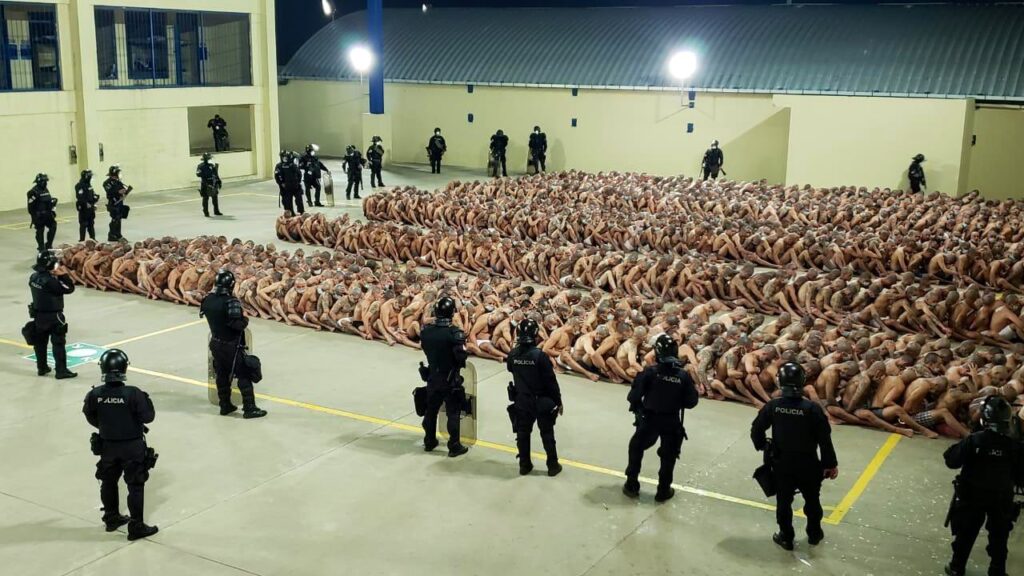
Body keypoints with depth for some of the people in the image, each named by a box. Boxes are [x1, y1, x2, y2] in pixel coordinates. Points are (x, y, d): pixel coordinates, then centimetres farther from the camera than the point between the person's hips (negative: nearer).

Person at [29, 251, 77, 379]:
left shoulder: (34, 277, 0)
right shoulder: (50, 280, -25)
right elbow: (69, 289, -20)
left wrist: (56, 276, 2)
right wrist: (63, 275, -16)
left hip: (38, 314, 8)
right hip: (53, 316, -8)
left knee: (40, 342, 17)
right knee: (58, 343, -1)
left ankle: (42, 368, 29)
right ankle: (61, 371, 1)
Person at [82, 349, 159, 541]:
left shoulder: (95, 395, -13)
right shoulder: (133, 394, -25)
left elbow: (92, 418, 3)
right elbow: (148, 416, -17)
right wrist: (146, 400, 1)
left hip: (107, 445, 4)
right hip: (132, 446, -4)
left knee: (108, 482, 23)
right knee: (135, 486, 7)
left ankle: (112, 518, 37)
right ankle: (136, 527, 10)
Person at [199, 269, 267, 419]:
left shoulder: (207, 300, -1)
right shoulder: (231, 301, -24)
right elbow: (238, 324, -27)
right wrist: (246, 320, -8)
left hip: (216, 343, 7)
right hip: (231, 345, -7)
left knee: (222, 374, 18)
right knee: (243, 376, -1)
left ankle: (225, 406, 25)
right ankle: (249, 408, 0)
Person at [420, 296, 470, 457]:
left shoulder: (425, 330, -7)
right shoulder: (454, 333, -22)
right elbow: (462, 356, -23)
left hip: (432, 377, 5)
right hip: (451, 380, -5)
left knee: (431, 410, 19)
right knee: (453, 413, 5)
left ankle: (429, 442, 31)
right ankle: (454, 446, 9)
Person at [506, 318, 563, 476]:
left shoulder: (512, 354, -8)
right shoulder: (539, 355, -22)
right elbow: (550, 381, -17)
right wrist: (558, 401, -7)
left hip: (521, 401, 4)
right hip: (541, 401, -4)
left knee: (523, 433, 16)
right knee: (547, 434, 10)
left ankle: (524, 465, 23)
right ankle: (552, 465, 18)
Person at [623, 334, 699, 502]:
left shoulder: (650, 371, -15)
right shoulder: (683, 375, -9)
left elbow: (634, 395, -15)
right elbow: (691, 402, -4)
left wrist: (638, 407, 5)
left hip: (649, 419, -1)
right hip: (672, 421, 1)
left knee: (636, 448, 19)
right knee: (668, 456, 17)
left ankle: (631, 486, 23)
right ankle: (663, 491, 23)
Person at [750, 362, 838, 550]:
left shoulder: (772, 406, -13)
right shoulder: (812, 408, -19)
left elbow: (756, 430, -4)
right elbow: (824, 440, -15)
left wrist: (762, 445, 17)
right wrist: (831, 464, -3)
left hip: (782, 462, 1)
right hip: (807, 463, -1)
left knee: (783, 501, 16)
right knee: (812, 499, 21)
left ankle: (786, 537, 25)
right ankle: (814, 533, 36)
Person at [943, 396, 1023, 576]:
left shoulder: (974, 440, -19)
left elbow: (952, 461, -15)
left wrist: (961, 446, 2)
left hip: (972, 495, -1)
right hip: (1002, 498, 1)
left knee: (965, 533, 14)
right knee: (999, 537, 16)